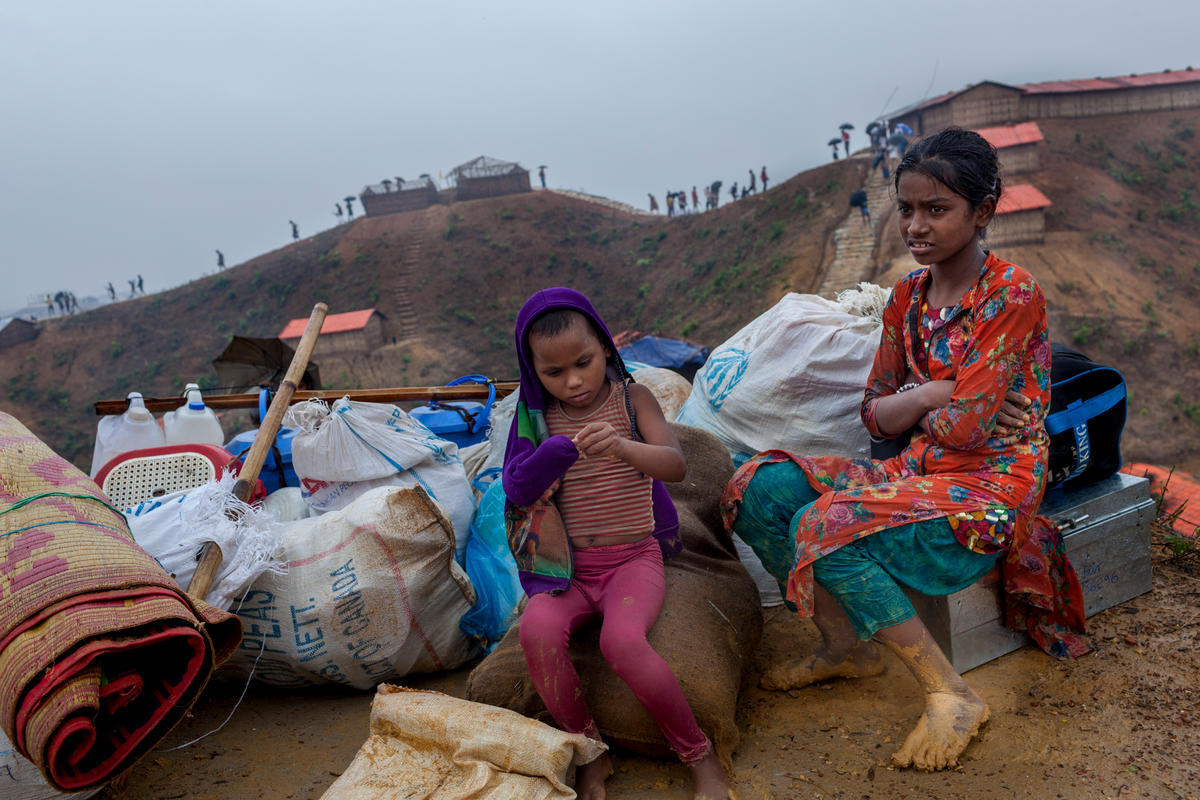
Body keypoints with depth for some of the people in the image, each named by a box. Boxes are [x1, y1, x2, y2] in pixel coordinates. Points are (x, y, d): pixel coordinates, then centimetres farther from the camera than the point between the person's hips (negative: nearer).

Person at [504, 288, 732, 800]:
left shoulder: (631, 398, -3)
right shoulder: (539, 416, 4)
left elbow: (676, 465, -17)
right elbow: (517, 490, -2)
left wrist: (622, 447, -39)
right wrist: (549, 458, -25)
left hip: (633, 557, -2)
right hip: (567, 566, 3)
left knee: (621, 640, -31)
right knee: (538, 631, -28)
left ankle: (699, 756, -8)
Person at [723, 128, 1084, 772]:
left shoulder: (1013, 294, -13)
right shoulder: (907, 296, 8)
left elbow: (965, 427, -19)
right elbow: (875, 416, 7)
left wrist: (908, 406, -1)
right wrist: (940, 392, -10)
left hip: (988, 486, -7)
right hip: (917, 472, 7)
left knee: (825, 526, -29)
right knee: (761, 488, -10)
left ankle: (951, 695, -15)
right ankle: (845, 645, 5)